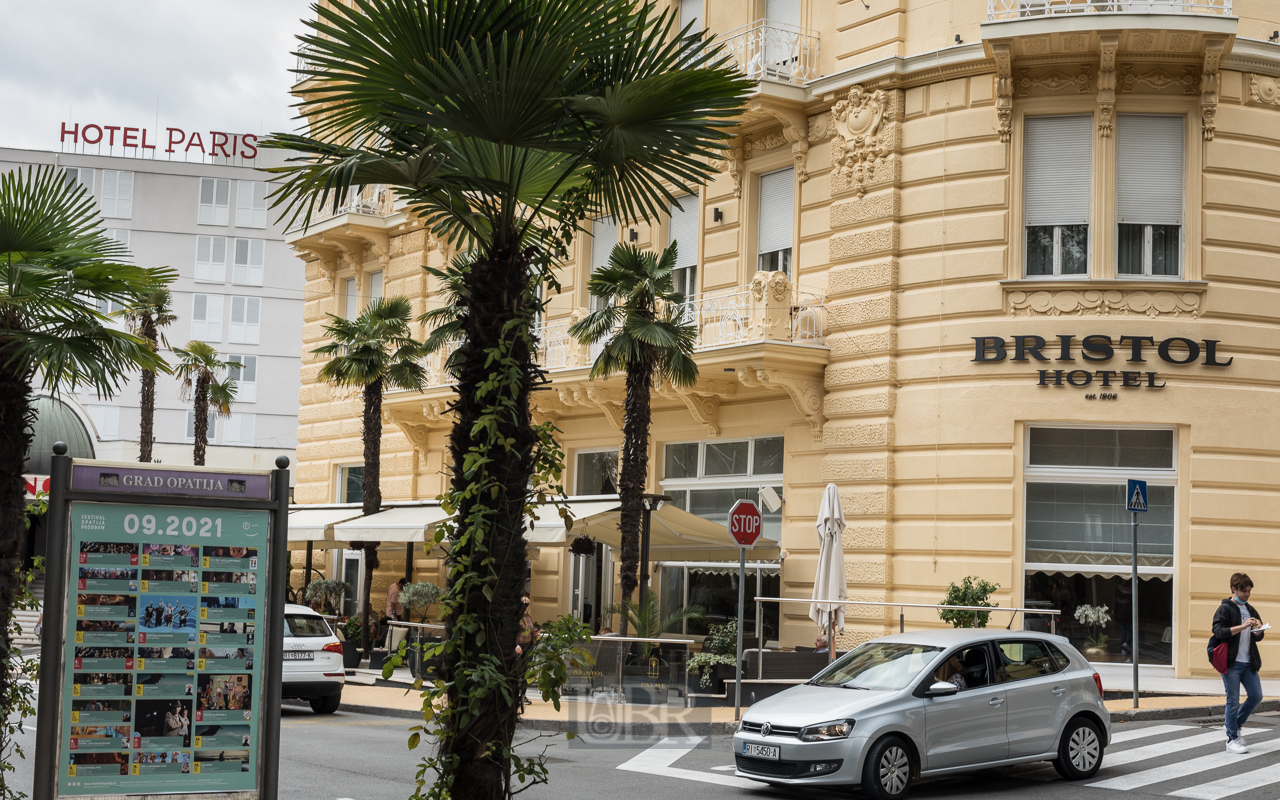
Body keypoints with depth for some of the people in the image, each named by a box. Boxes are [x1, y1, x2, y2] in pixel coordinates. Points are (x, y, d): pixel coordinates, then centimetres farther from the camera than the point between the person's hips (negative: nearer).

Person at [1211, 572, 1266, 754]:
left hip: (1248, 663, 7)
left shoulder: (1251, 610, 16)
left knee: (1256, 696, 5)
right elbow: (1219, 632, -18)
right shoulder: (1225, 609, -5)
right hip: (1231, 662, -7)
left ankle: (1234, 725, 24)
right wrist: (1242, 626, -25)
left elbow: (1258, 637, 19)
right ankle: (1232, 739, 3)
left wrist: (1258, 630, -4)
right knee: (1233, 700, -4)